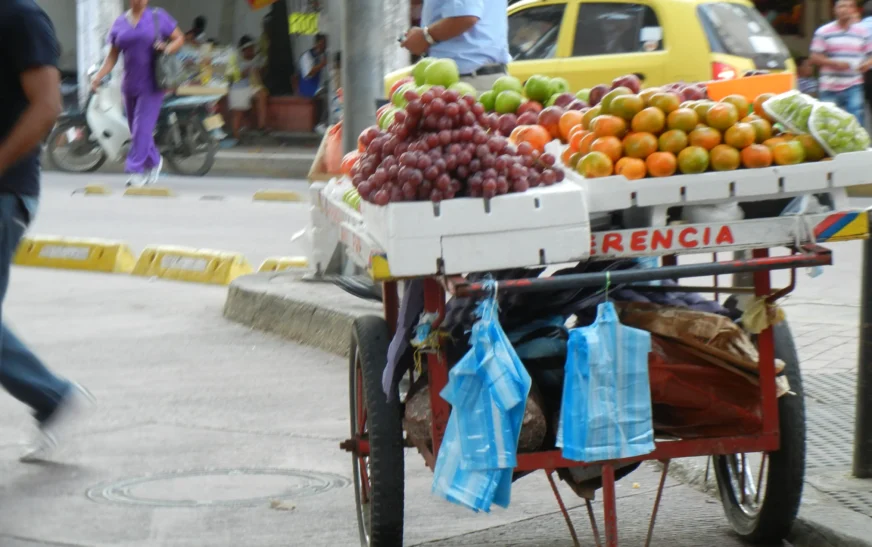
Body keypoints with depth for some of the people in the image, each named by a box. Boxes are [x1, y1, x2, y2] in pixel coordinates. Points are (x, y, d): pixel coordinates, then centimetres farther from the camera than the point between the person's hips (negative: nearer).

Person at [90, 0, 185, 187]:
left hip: (152, 85, -4)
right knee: (136, 130, 11)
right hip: (130, 85, 4)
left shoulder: (158, 17, 0)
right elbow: (113, 56, 10)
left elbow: (179, 38, 6)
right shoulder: (120, 23, 9)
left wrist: (168, 48, -16)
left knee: (142, 127, -12)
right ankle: (154, 161, 33)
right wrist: (99, 76, -1)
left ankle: (136, 171, -10)